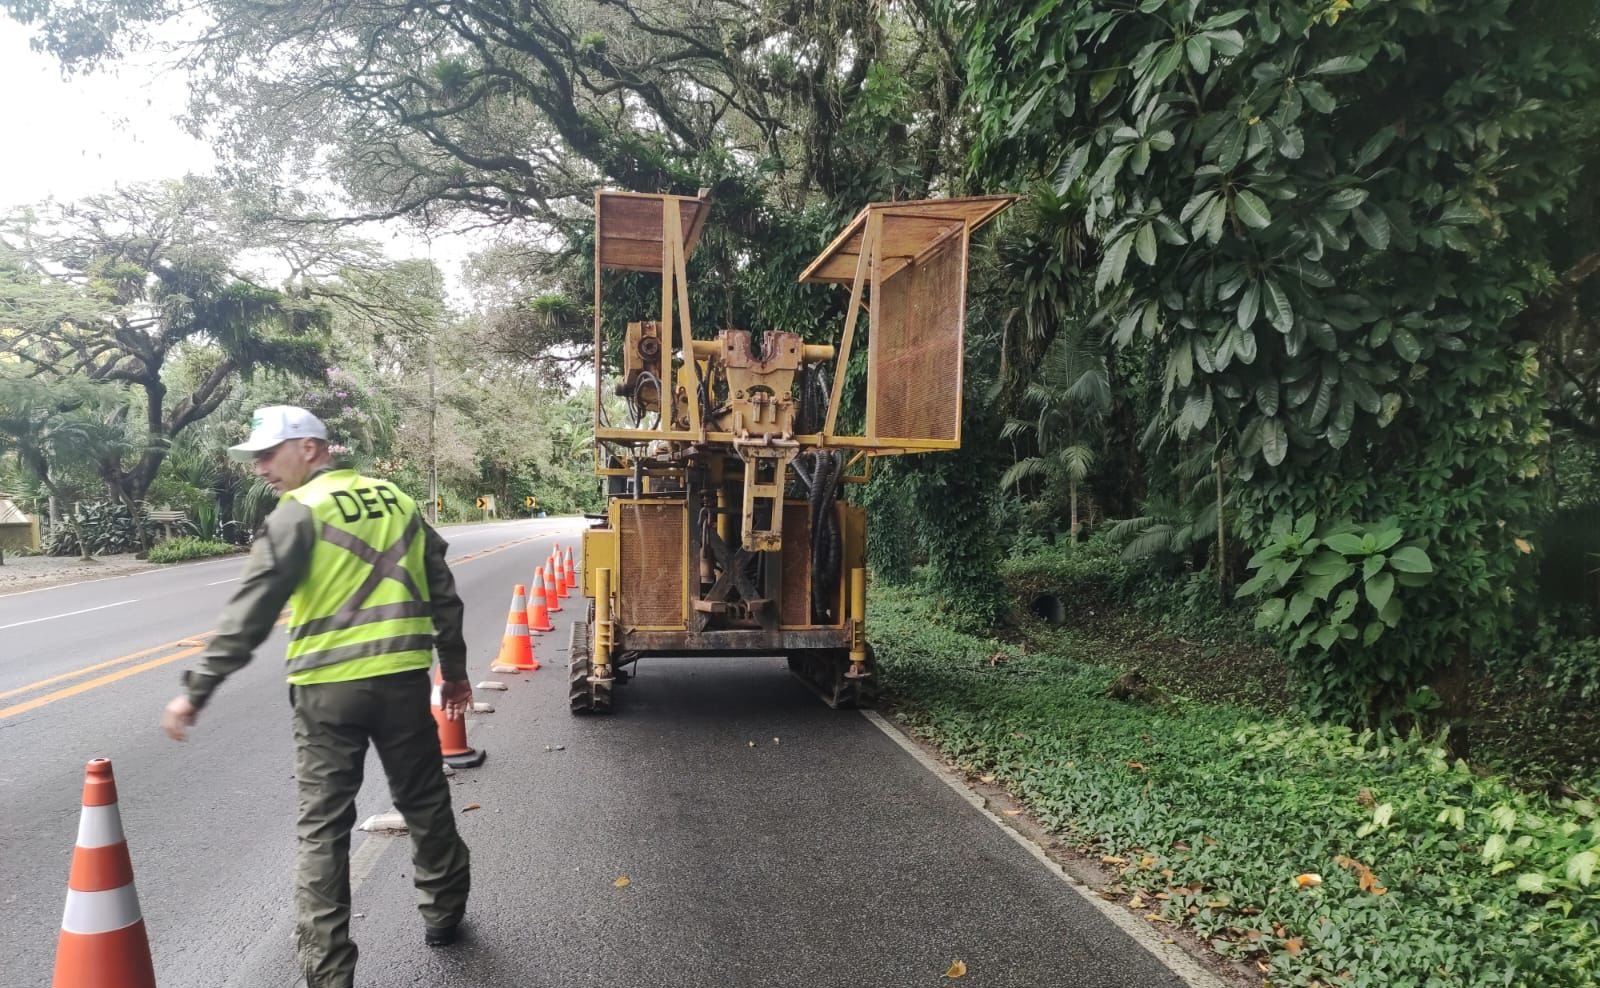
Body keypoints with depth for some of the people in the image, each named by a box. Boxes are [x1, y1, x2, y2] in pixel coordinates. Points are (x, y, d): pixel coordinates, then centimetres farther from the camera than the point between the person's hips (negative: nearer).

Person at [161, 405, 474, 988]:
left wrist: (196, 690, -7)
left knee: (322, 827, 6)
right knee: (425, 803, 19)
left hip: (328, 687, -4)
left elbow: (250, 613, -12)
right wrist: (455, 671, 21)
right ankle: (443, 913, 35)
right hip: (404, 678, 5)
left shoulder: (300, 512, -6)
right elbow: (443, 596, 13)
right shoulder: (397, 501, 11)